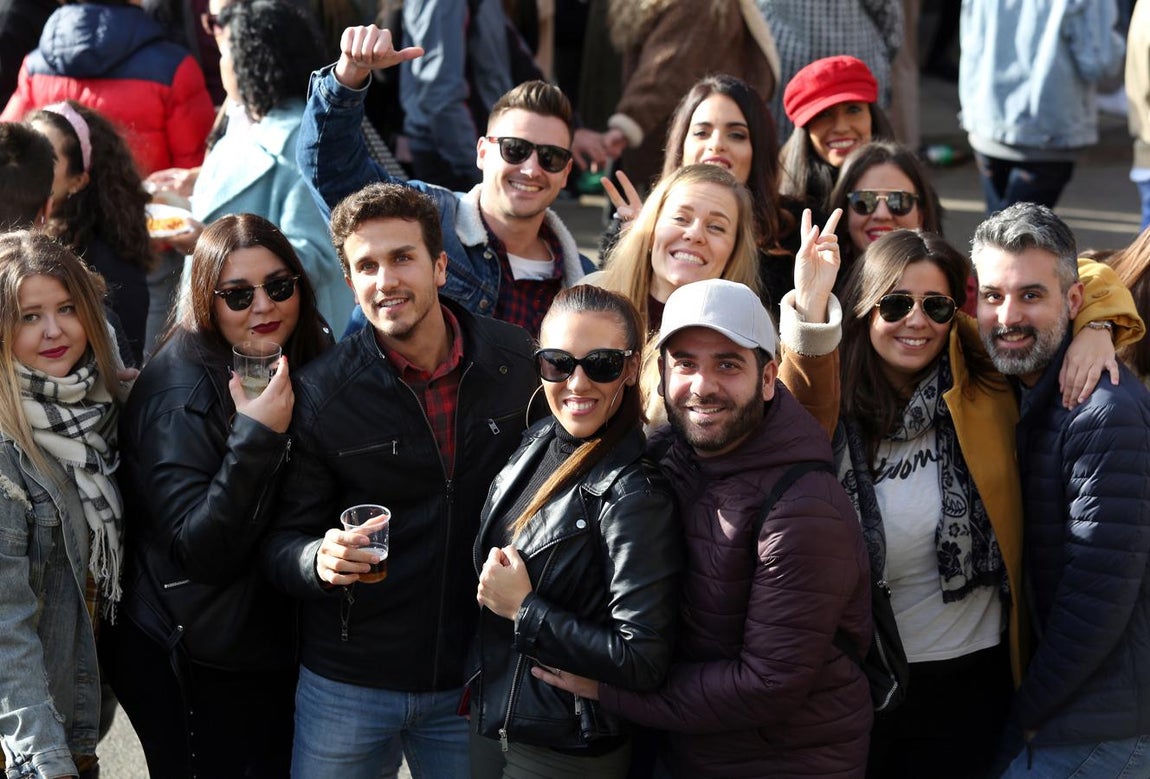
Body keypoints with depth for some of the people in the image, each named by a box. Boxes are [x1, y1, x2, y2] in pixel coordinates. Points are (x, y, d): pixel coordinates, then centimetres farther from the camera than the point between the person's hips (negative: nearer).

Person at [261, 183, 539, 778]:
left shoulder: (518, 363, -4)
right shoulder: (320, 393, -8)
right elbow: (284, 540, -4)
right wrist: (318, 560, -26)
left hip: (474, 683, 1)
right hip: (347, 685, -1)